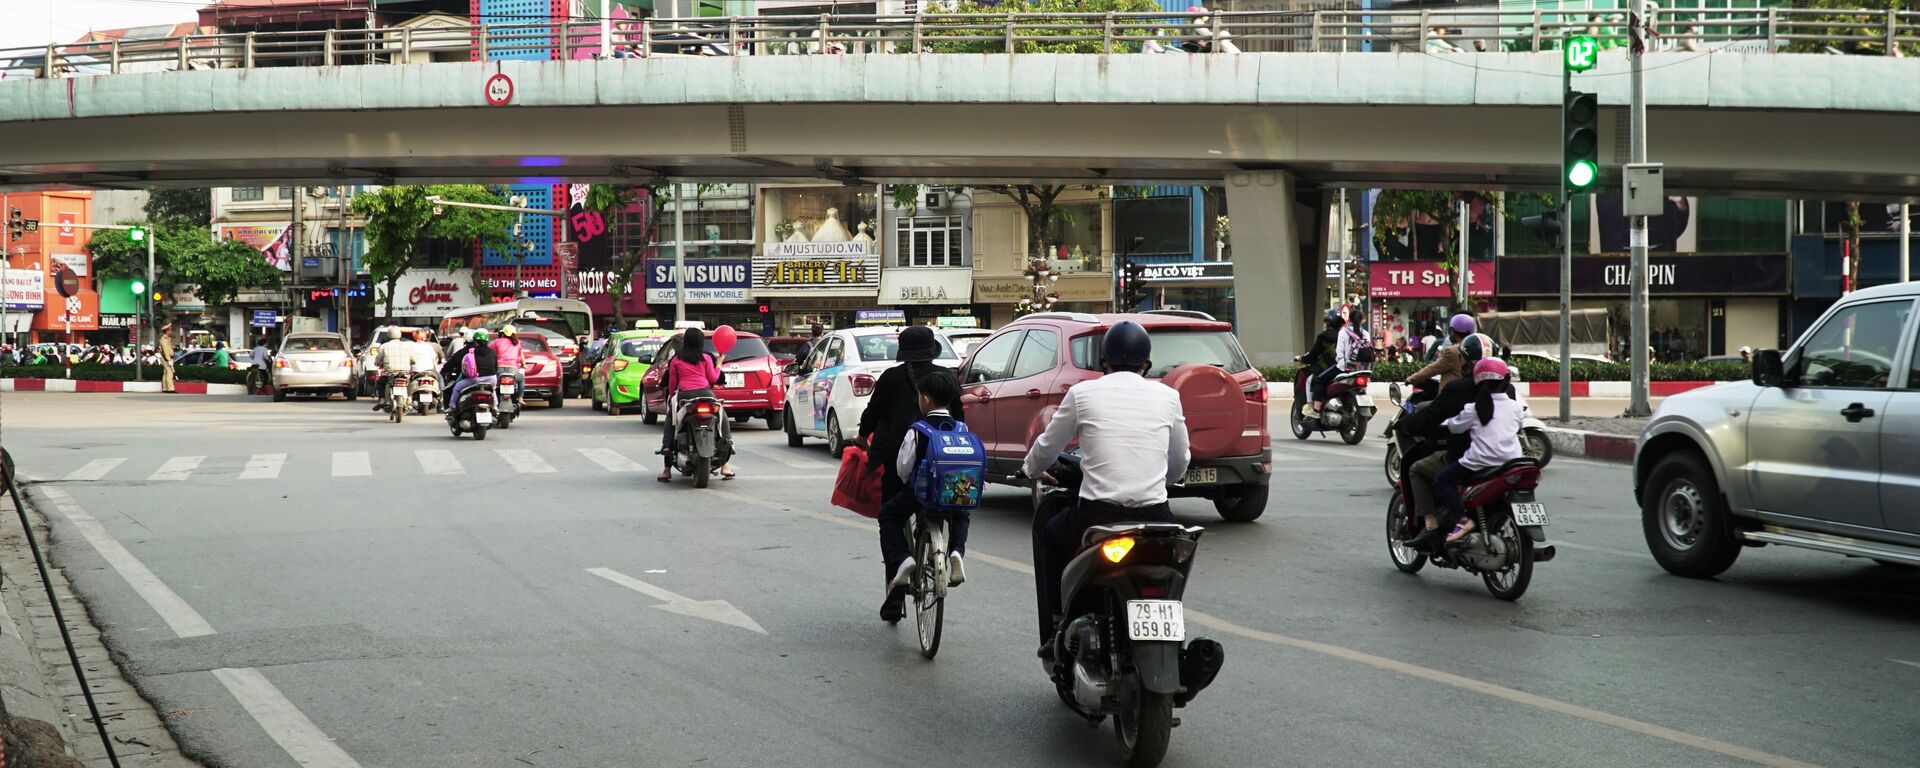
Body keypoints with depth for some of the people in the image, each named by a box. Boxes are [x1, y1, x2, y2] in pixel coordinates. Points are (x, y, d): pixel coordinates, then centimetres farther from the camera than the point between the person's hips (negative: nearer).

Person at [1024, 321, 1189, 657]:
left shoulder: (1083, 393, 4)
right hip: (1154, 516, 1)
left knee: (1050, 535, 30)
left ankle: (1060, 629, 25)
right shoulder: (1167, 396, 8)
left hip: (1096, 517, -1)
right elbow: (1179, 466, 18)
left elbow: (1047, 448, 16)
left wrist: (1031, 468, 39)